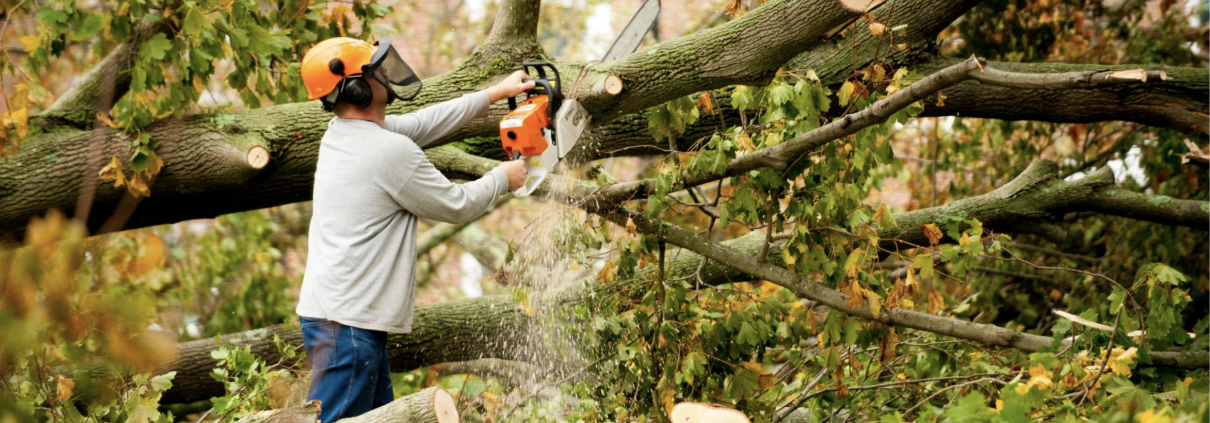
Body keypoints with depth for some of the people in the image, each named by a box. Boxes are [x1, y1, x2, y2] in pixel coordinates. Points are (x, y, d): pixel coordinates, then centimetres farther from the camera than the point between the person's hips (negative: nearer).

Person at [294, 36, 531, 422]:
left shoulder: (341, 131, 9)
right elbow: (457, 205, -4)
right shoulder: (390, 151, -17)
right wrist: (502, 178, 15)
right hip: (348, 323, -10)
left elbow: (421, 123, 22)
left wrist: (495, 94, 26)